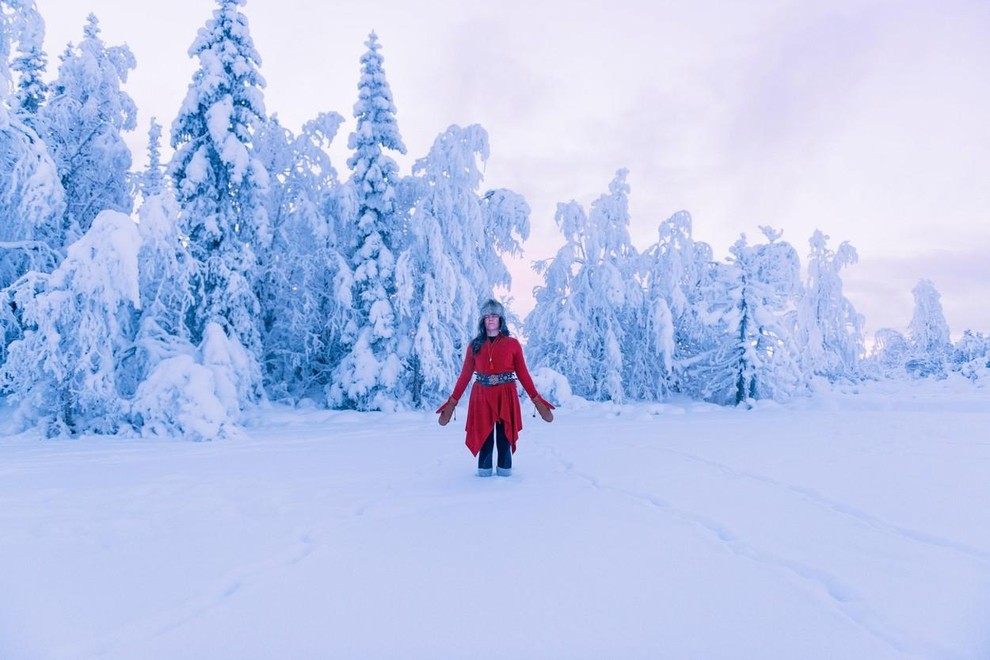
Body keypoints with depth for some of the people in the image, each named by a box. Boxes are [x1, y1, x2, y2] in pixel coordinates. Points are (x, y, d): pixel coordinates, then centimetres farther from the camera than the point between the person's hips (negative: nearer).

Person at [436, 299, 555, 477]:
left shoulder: (512, 344, 2)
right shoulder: (475, 345, 5)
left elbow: (523, 374, 4)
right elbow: (465, 375, 6)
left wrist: (536, 399, -1)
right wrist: (452, 401, 2)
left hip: (505, 397, -1)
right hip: (482, 397, 1)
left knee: (504, 437, 2)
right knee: (484, 436, 3)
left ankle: (505, 473, 15)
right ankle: (484, 473, 15)